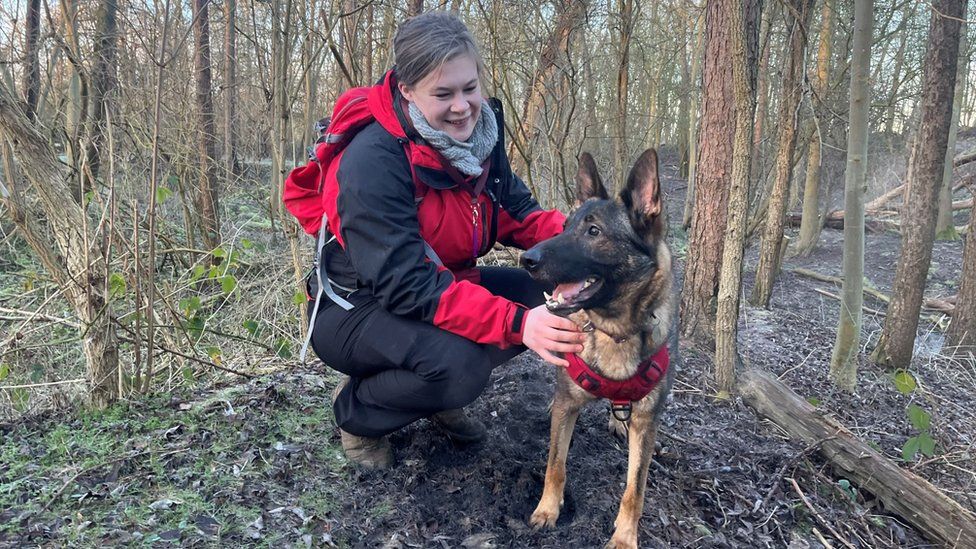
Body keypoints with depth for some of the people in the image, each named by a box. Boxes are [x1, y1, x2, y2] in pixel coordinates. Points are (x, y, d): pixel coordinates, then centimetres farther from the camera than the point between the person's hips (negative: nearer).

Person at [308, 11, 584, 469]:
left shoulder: (478, 136, -6)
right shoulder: (373, 162, -28)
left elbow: (516, 212, -1)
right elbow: (405, 286, -34)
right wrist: (516, 322, -43)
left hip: (444, 286, 7)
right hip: (356, 310, -7)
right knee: (459, 362, -34)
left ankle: (442, 393, 8)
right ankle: (355, 412, -2)